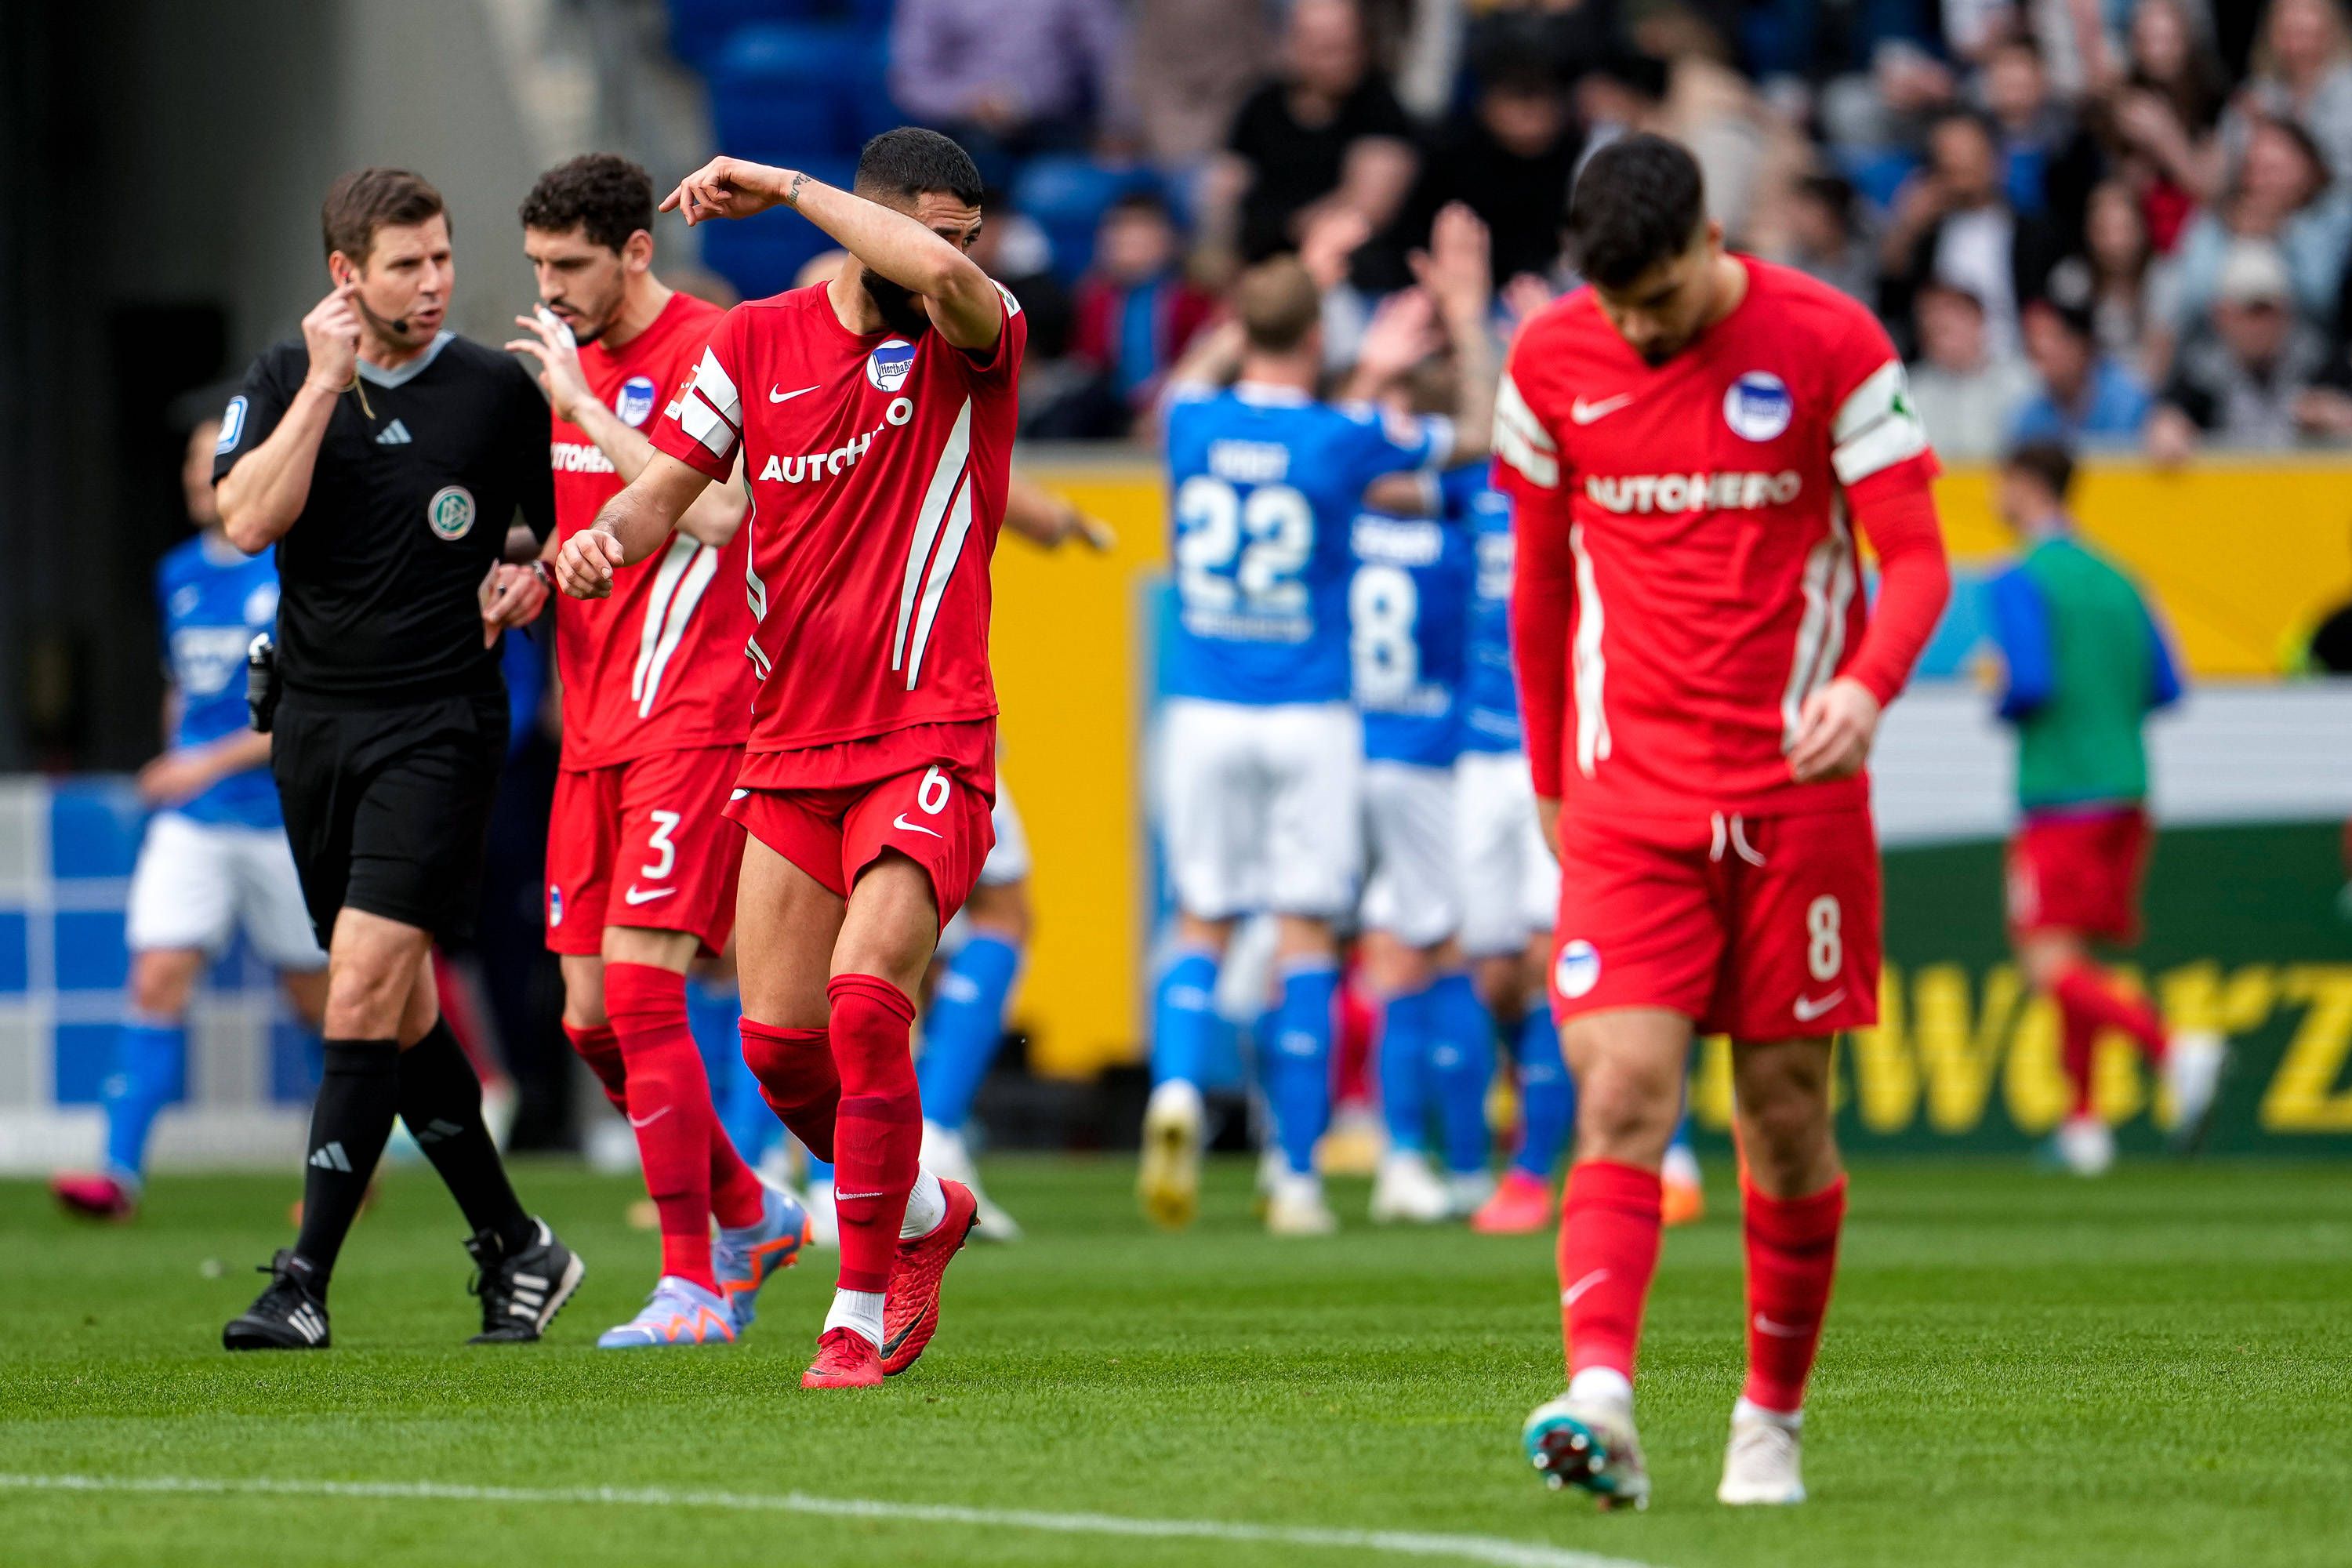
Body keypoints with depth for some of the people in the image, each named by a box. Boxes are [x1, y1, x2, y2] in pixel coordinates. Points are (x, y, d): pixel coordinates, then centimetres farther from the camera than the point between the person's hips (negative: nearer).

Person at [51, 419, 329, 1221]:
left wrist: (215, 762, -17)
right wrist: (174, 766, 9)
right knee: (157, 979, -11)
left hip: (284, 816, -4)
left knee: (317, 997, 7)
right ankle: (121, 1170, -18)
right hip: (191, 820, 4)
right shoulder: (179, 575, 11)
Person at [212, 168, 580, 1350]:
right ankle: (515, 1248, 24)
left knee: (366, 989, -15)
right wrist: (324, 384, -15)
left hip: (440, 721, -4)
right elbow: (247, 521, -13)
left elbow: (570, 526, 14)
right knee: (396, 1007, 10)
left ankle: (305, 1283, -16)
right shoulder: (283, 382, 3)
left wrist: (534, 581, -7)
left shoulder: (499, 391, 0)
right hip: (315, 722, 4)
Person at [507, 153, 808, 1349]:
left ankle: (694, 1285, -9)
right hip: (596, 727, 8)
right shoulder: (577, 362, 17)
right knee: (590, 1014, 6)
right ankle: (750, 1217, 25)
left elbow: (712, 510, -24)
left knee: (638, 986, -15)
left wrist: (582, 402, -21)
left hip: (691, 717, -8)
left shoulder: (711, 352, -9)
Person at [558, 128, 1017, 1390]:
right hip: (791, 748, 4)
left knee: (866, 1003, -20)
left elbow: (946, 275, -30)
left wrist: (785, 187, -20)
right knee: (777, 1045, 4)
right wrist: (606, 531, -16)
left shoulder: (973, 343, -6)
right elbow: (668, 485, 8)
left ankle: (864, 1312, -8)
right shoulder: (757, 342, 5)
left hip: (927, 747, -4)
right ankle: (922, 1214, 32)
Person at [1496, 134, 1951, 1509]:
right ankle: (1601, 1401, -28)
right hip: (1628, 800, 1)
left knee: (1786, 1117, 5)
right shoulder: (1552, 362, 3)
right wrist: (1549, 775, 18)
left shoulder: (1829, 344, -5)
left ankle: (1773, 1421, 20)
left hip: (1796, 789, -1)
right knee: (1620, 1096, -15)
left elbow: (1915, 556, -6)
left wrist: (1866, 686, -25)